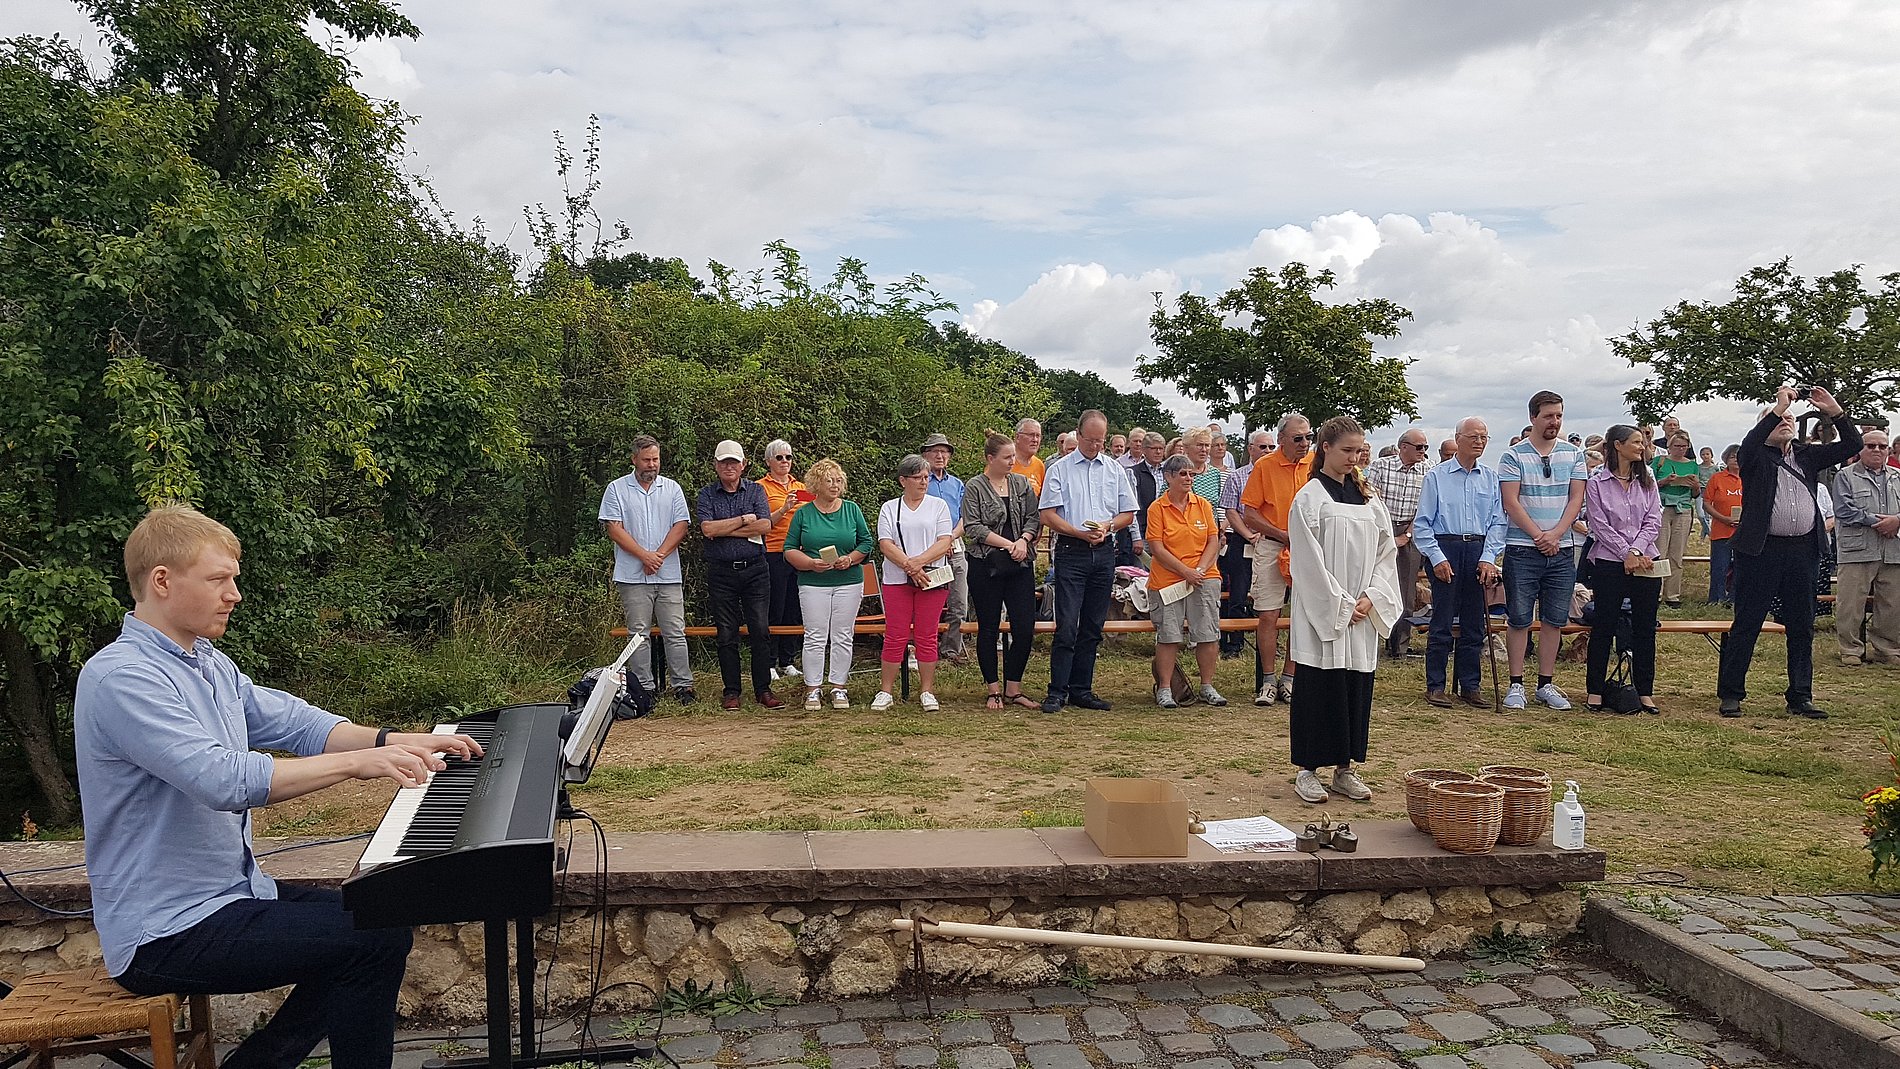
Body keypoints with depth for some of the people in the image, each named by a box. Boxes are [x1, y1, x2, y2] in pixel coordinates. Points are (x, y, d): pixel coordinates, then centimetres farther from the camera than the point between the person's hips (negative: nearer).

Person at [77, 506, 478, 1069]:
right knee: (377, 940, -17)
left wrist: (393, 740, -4)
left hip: (229, 892, 10)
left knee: (379, 919, 11)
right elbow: (225, 779, -32)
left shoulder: (207, 663, 11)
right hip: (165, 934, -10)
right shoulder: (121, 678, -21)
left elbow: (291, 721, 11)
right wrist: (356, 762, -29)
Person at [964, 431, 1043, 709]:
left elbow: (1034, 518, 9)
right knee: (989, 629, 5)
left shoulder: (1022, 484, 11)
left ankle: (1013, 689, 11)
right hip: (986, 566, -4)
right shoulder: (974, 488, -3)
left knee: (1025, 628, -2)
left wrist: (1023, 540, -10)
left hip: (1021, 565, 4)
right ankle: (994, 690, 16)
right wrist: (1009, 545, -13)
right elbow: (973, 528, -10)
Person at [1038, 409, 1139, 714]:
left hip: (1104, 552, 4)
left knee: (1092, 628, 8)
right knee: (1067, 627, -9)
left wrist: (1108, 526, -5)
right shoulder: (1059, 469, 2)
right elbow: (1048, 516, -5)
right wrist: (1081, 533, -16)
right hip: (1071, 553, -4)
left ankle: (1081, 690, 15)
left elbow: (1128, 514, 15)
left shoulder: (1114, 470, 13)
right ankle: (1057, 692, -5)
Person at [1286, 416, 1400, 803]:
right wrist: (1341, 605, -12)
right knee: (1318, 687, -1)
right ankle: (1307, 771, 8)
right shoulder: (1309, 498, -6)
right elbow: (1309, 561, -10)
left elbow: (1386, 551, 10)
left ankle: (1345, 769, 17)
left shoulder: (1368, 496, 11)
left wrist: (1370, 598, -3)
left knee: (1357, 687, 8)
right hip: (1322, 612, -5)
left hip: (1363, 612, 5)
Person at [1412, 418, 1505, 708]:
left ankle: (1469, 685, 15)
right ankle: (1435, 686, 4)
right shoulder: (1437, 476, 1)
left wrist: (1488, 558, -4)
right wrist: (1437, 558, -8)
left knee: (1474, 623, 7)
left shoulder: (1491, 477, 10)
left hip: (1479, 551, 3)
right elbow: (1422, 523, 0)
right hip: (1445, 549, -3)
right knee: (1442, 621, -3)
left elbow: (1497, 522, 7)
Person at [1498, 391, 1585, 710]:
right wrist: (1539, 536, -14)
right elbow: (1510, 502, -8)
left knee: (1555, 619, 7)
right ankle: (1516, 684, 7)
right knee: (1519, 618, 0)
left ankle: (1546, 684, 16)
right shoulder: (1514, 456, -2)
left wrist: (1555, 534, -11)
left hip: (1562, 549, 3)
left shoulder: (1573, 454, 9)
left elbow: (1576, 499, 3)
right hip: (1522, 549, -3)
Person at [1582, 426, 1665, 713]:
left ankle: (1644, 691, 14)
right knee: (1604, 626, 0)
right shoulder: (1597, 482, -2)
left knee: (1645, 627, 6)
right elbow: (1600, 525, -7)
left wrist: (1636, 551, -11)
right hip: (1609, 563, -4)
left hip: (1646, 561, 4)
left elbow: (1653, 521, 3)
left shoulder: (1647, 481, 10)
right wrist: (1626, 554, -12)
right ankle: (1594, 690, 8)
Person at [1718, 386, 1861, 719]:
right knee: (1746, 625, 0)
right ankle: (1731, 694, 6)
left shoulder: (1806, 455, 16)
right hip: (1762, 550, -5)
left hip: (1803, 550, 5)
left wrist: (1834, 411, 0)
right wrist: (1778, 406, -20)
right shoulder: (1756, 457, 1)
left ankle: (1800, 697, 18)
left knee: (1802, 628, 9)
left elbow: (1852, 445, 11)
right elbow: (1749, 443, -21)